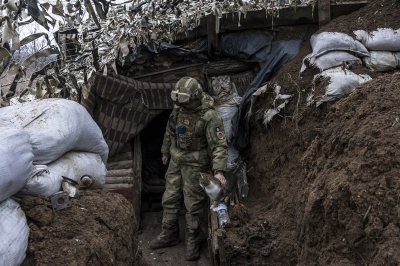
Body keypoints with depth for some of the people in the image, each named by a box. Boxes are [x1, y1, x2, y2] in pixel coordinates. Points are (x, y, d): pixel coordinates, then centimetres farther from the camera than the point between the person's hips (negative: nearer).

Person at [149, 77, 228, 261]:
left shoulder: (210, 117, -26)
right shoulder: (179, 107, -5)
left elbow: (219, 145, -27)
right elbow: (170, 130, 12)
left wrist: (219, 171, -37)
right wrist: (166, 151, 22)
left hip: (195, 164, -6)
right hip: (176, 161, 6)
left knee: (193, 204, 2)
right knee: (169, 199, 14)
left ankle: (192, 241, 19)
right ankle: (169, 235, 30)